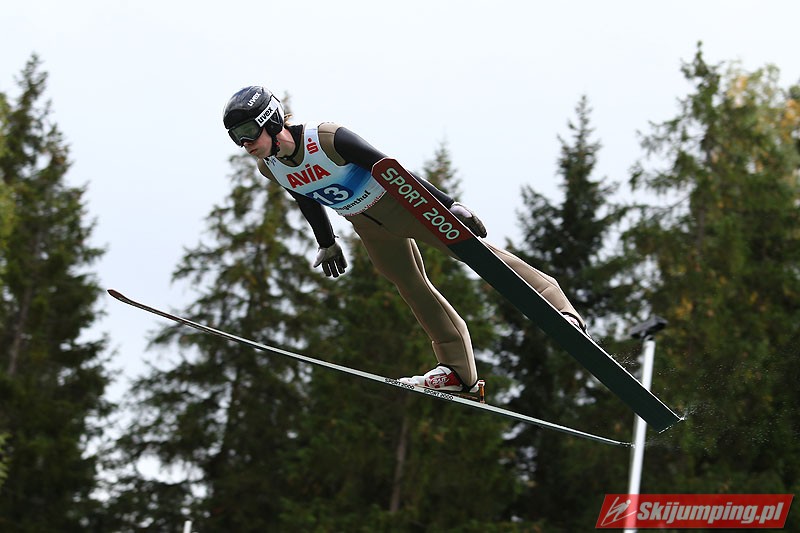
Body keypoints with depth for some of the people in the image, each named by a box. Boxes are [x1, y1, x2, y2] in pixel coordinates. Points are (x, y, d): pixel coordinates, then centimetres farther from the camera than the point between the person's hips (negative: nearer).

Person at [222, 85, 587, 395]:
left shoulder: (328, 139, -33)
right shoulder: (269, 168, -12)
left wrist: (449, 205, -26)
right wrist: (326, 243, 21)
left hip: (400, 202, -6)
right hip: (367, 226, 6)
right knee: (411, 289, 8)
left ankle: (557, 308, 0)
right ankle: (458, 371, 15)